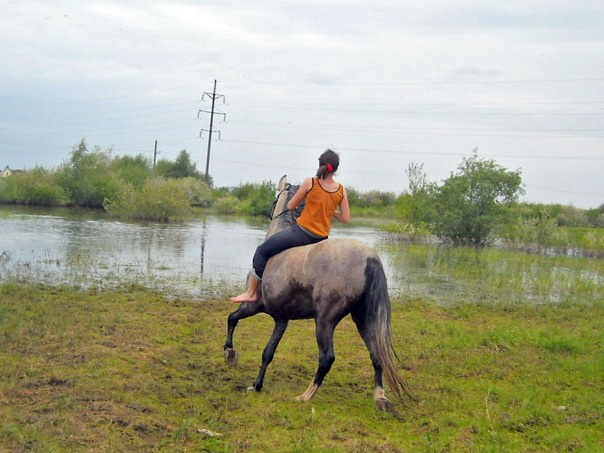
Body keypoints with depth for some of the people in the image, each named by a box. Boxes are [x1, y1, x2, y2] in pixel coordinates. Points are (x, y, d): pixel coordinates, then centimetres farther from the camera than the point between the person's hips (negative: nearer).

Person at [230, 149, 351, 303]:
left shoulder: (310, 182, -11)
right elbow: (345, 218, 1)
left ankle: (251, 293, 9)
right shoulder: (341, 190, -2)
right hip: (322, 238, 5)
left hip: (301, 232, -5)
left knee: (261, 251, 8)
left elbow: (291, 206, -1)